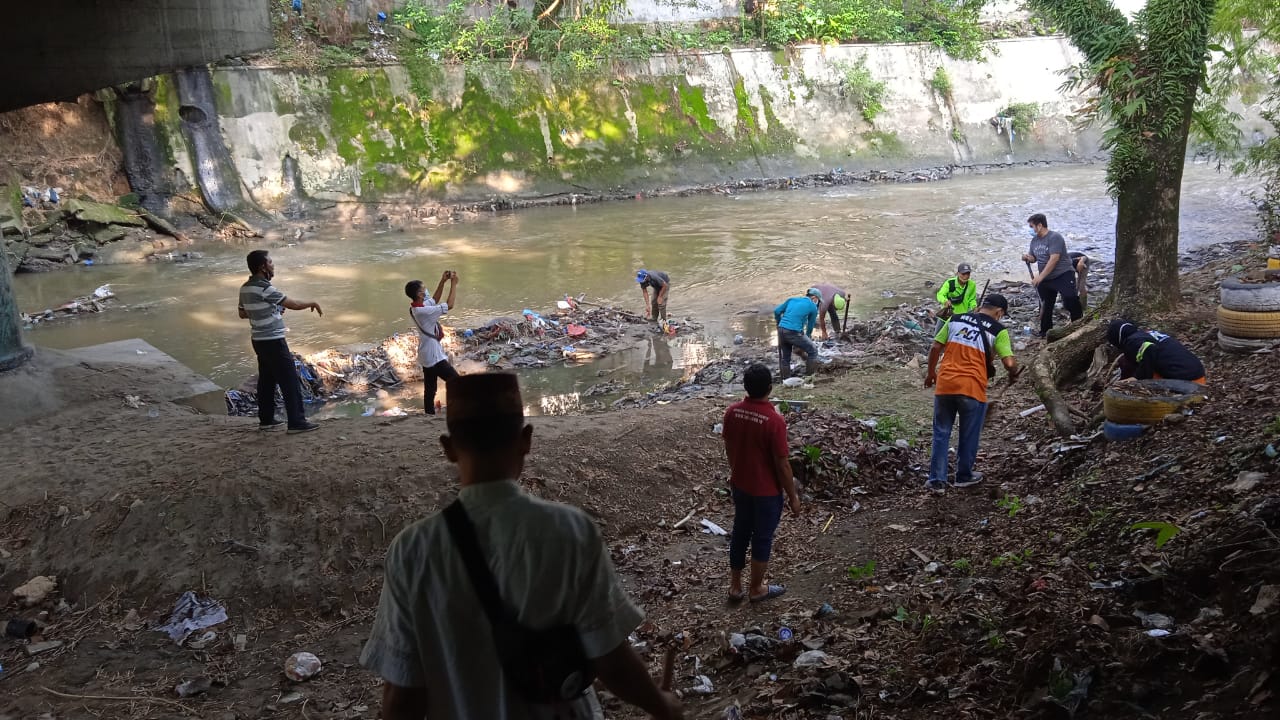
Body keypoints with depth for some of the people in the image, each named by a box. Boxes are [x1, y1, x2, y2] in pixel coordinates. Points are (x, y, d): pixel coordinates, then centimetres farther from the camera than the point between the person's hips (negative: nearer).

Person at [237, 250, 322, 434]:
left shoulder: (245, 288, 6)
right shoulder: (264, 288, -21)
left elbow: (242, 313, 17)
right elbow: (293, 304, -18)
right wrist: (313, 304, -2)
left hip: (259, 340, 9)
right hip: (273, 341, -9)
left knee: (267, 380, 17)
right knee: (290, 381, -4)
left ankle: (266, 419, 23)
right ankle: (297, 422, -2)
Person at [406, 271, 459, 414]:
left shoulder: (415, 308, 4)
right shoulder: (423, 311, -25)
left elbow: (434, 300, 18)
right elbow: (449, 305, -22)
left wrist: (443, 281, 9)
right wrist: (454, 284, -14)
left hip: (427, 356, 10)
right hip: (434, 356, -10)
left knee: (429, 390, 13)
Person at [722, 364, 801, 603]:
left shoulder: (732, 412, -10)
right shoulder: (774, 421, -27)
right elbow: (782, 464, -20)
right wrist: (793, 496, -7)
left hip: (740, 485, 5)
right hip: (767, 491, -5)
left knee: (740, 533, 20)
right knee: (762, 539, 12)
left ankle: (735, 586, 31)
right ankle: (756, 589, 29)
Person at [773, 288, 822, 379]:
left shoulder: (792, 299, 18)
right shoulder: (813, 307, 7)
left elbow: (777, 311, 14)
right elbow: (810, 326, 15)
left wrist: (778, 321, 31)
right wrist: (807, 336, 30)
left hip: (781, 330, 6)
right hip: (794, 332, -6)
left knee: (785, 357, 20)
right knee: (812, 352, 12)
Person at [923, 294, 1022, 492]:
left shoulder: (955, 319, 10)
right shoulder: (998, 330, -1)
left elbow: (935, 348, 10)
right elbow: (1009, 363, -7)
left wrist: (931, 372, 23)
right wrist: (1014, 374, 15)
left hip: (944, 385, 3)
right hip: (971, 388, -3)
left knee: (941, 433, 13)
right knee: (969, 436, 16)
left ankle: (936, 479, 16)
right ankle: (964, 476, 30)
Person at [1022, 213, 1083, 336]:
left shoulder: (1054, 237, -15)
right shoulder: (1034, 240, 9)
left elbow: (1054, 259, -23)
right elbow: (1034, 257, 20)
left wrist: (1040, 277, -25)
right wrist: (1028, 258, -6)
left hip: (1063, 276, -8)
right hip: (1045, 280, 8)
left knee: (1070, 301, -21)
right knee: (1045, 307, 11)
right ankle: (1045, 333, 22)